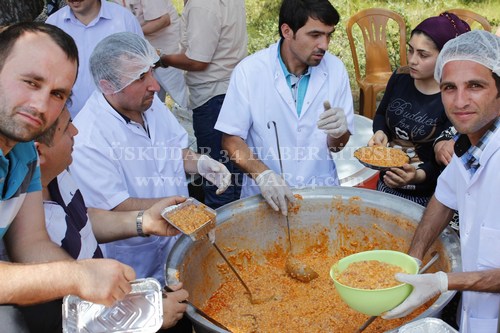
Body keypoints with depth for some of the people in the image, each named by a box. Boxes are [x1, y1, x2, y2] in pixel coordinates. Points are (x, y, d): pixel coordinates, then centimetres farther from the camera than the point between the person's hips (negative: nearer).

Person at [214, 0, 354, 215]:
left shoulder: (335, 69, -3)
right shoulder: (249, 71, -10)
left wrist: (339, 131, -18)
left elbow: (336, 147, 4)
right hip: (266, 196, -1)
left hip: (321, 190, 2)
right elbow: (231, 139, -6)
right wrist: (261, 173, -22)